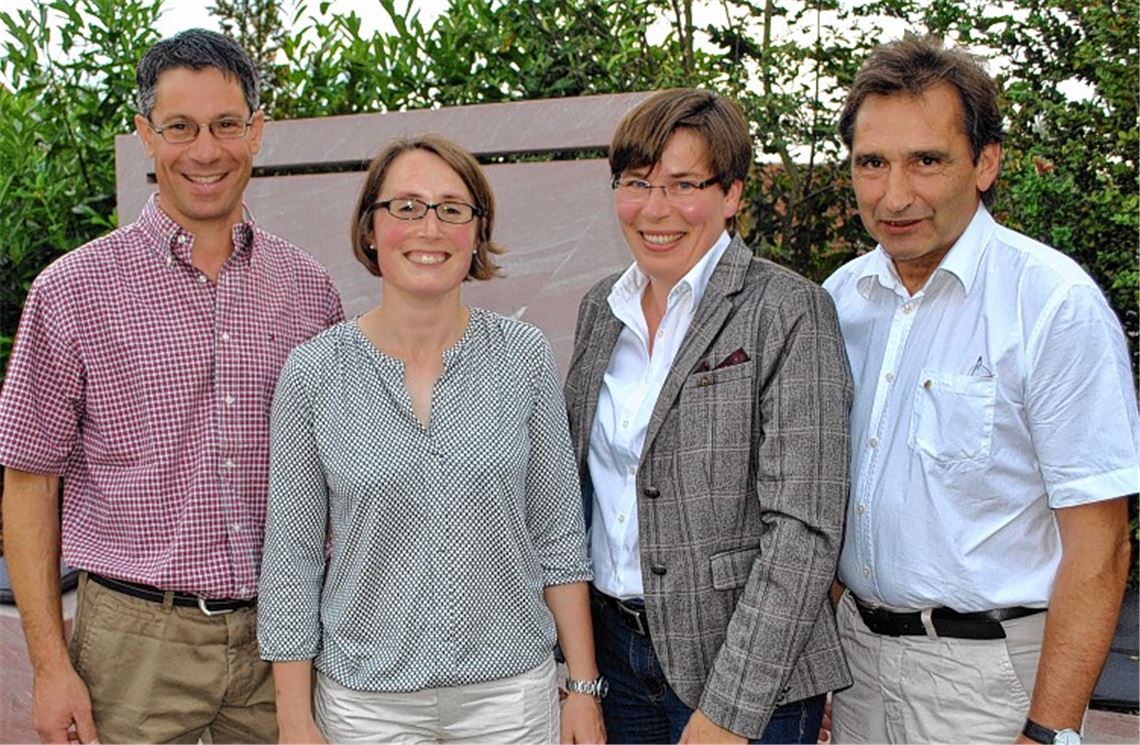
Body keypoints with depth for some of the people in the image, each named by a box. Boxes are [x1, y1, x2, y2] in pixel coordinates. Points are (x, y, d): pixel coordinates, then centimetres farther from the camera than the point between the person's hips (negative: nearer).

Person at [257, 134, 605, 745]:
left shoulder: (525, 357, -5)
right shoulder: (313, 373, -8)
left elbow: (558, 537, 0)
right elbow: (292, 557, -3)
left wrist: (583, 688, 0)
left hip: (511, 691, 1)